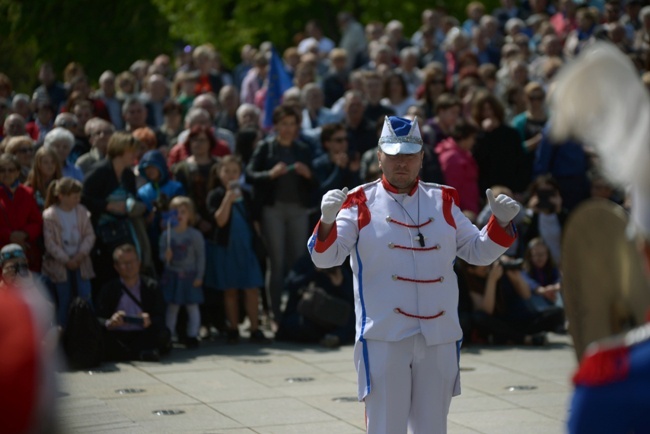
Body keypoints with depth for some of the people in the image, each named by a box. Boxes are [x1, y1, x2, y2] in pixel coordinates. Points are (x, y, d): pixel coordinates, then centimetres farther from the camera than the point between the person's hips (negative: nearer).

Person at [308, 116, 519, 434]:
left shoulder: (443, 201, 10)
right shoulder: (361, 203, -1)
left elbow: (479, 252, 14)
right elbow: (324, 257, -8)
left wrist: (501, 222, -3)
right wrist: (328, 220, -27)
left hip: (439, 337, 4)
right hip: (384, 337, -3)